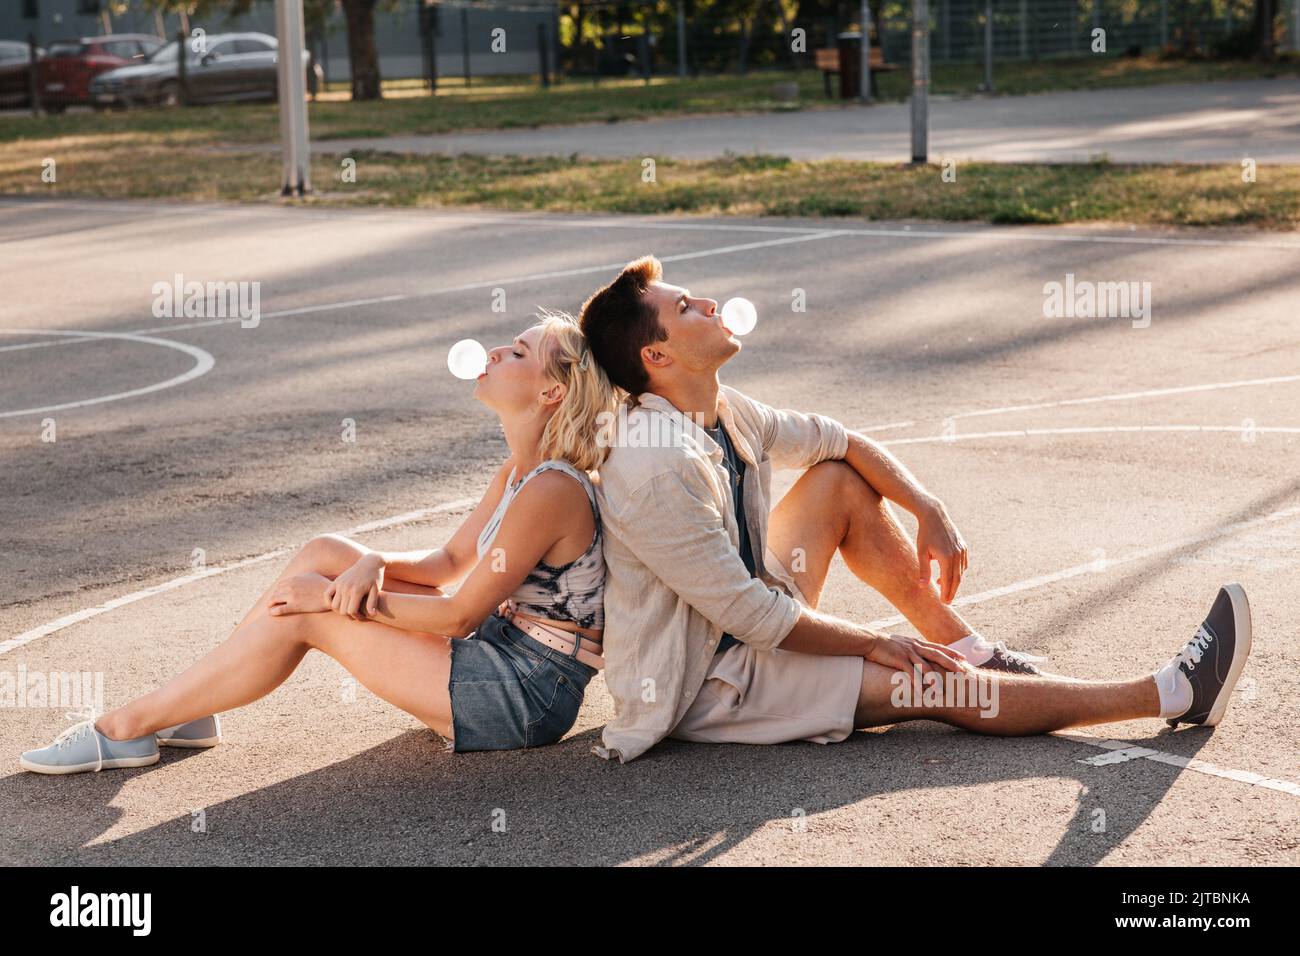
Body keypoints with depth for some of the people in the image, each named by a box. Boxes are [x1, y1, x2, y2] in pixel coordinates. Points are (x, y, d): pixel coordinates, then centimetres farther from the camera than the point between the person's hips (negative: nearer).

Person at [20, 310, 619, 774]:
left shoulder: (551, 491, -23)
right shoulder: (518, 471, 8)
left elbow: (462, 615, -21)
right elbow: (449, 562, 12)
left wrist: (344, 600, -15)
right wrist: (372, 565, -9)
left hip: (524, 698, -9)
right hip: (497, 649, 9)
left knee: (304, 609, -14)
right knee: (324, 552, 2)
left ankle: (127, 728, -3)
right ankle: (188, 709, 5)